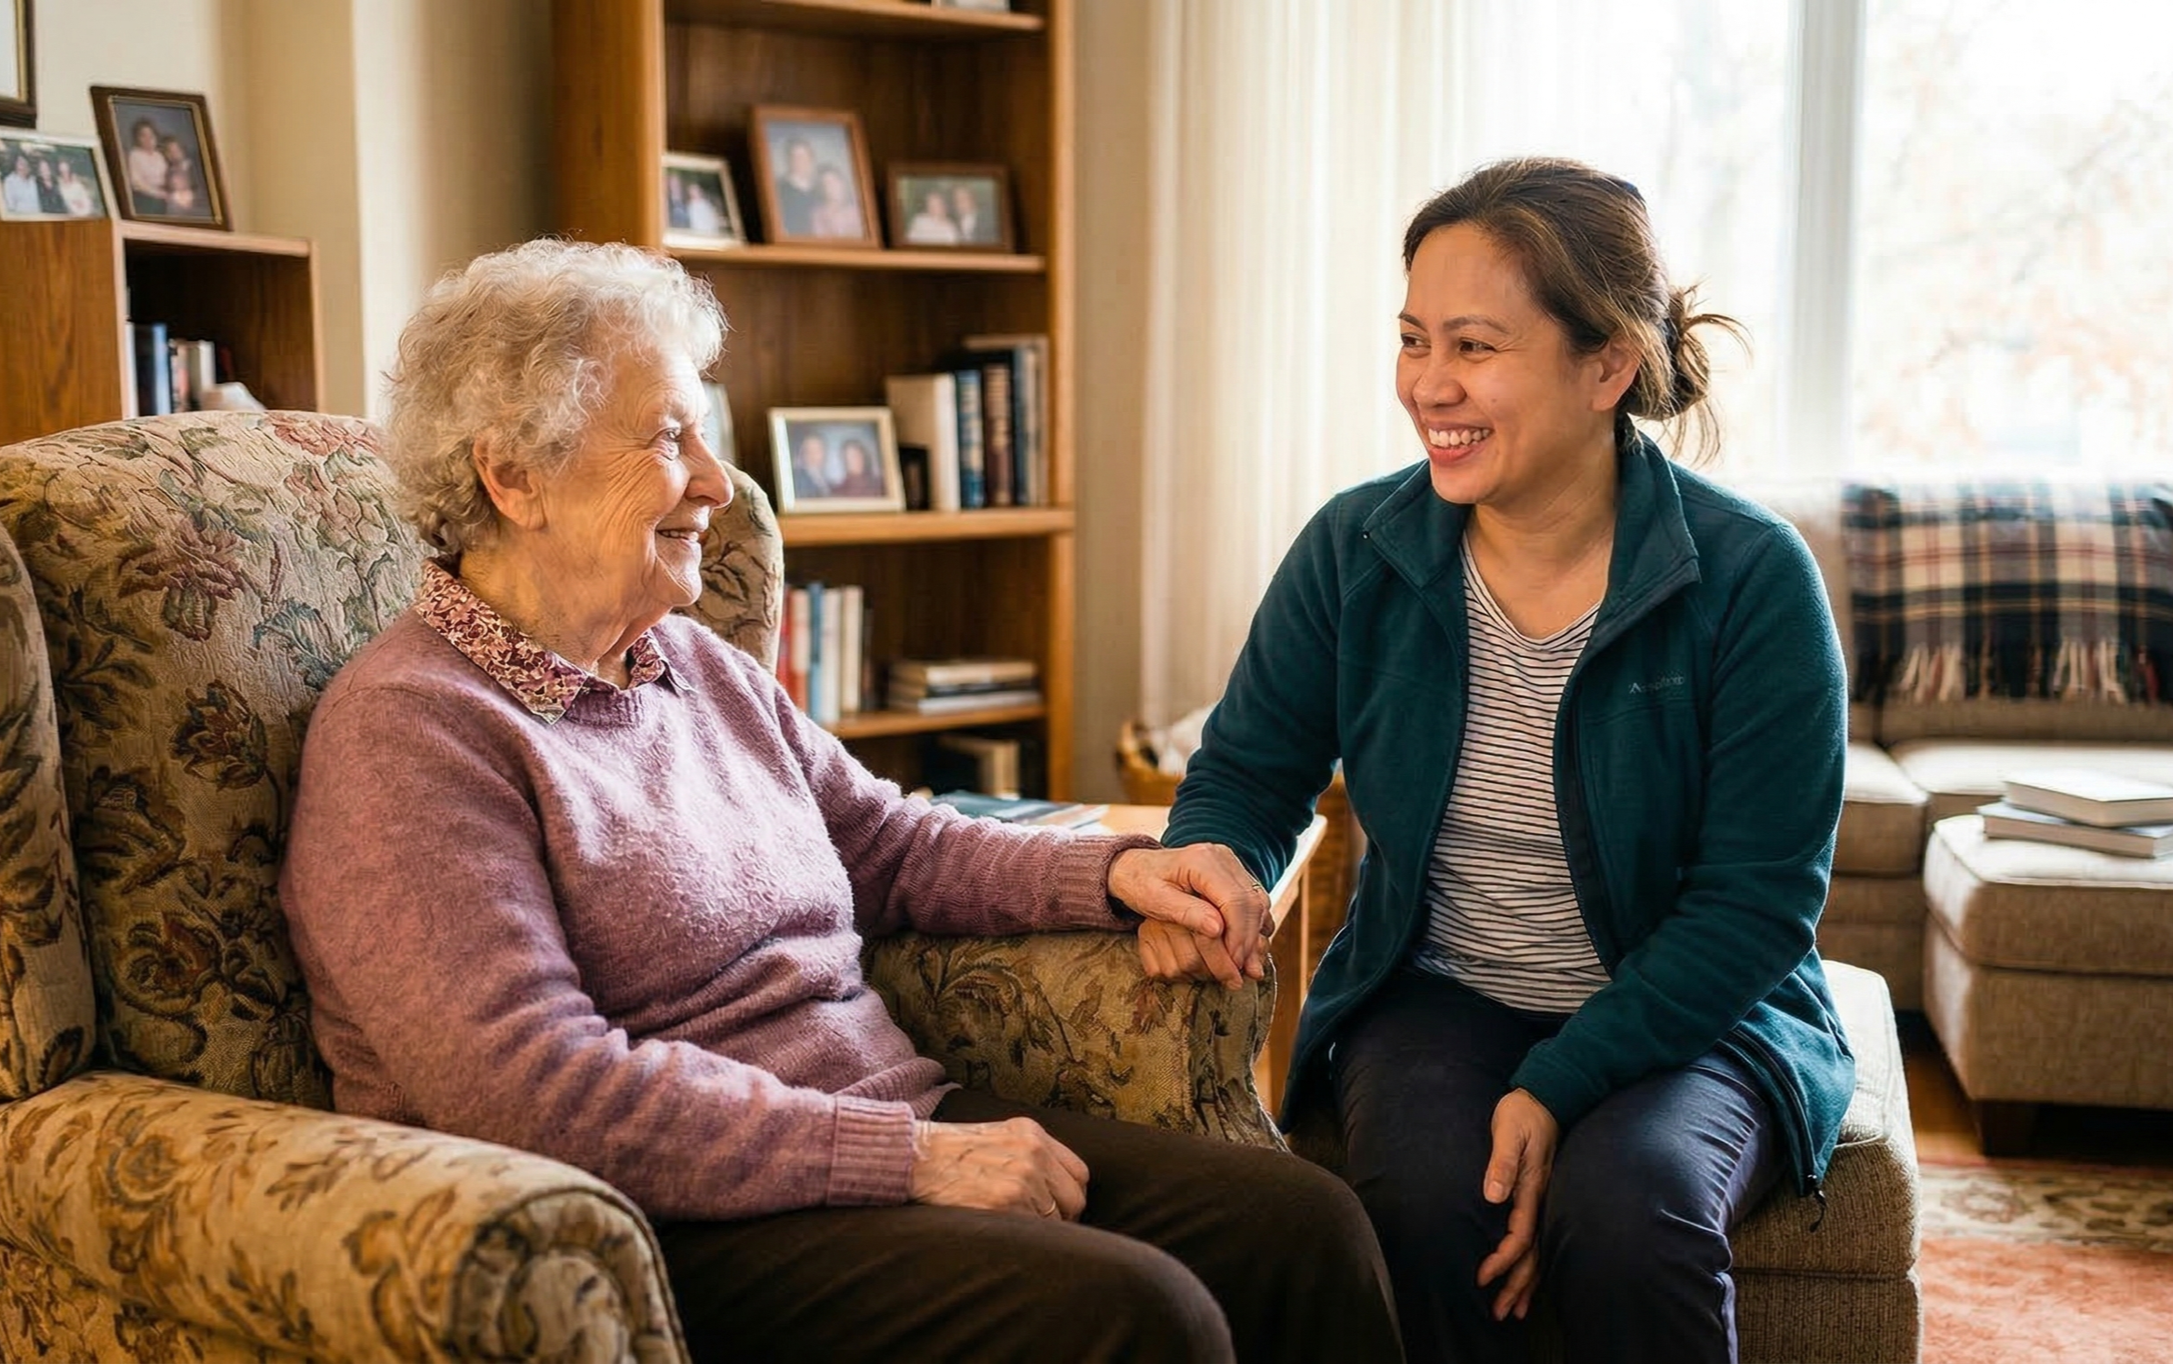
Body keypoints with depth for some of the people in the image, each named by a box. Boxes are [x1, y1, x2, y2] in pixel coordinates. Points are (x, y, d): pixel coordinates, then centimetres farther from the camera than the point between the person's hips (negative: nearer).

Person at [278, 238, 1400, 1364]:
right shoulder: (411, 729, -11)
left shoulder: (703, 669, 16)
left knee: (1304, 1227, -8)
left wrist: (1111, 872, 6)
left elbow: (888, 845, 25)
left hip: (896, 1133, 8)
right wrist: (908, 1154, -22)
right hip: (675, 1230, -8)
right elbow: (533, 1091, -21)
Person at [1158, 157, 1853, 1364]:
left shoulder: (1751, 578, -13)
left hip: (1685, 1022, -2)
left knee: (1625, 1206, -32)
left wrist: (1560, 1086, -23)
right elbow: (1249, 772, 7)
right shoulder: (1356, 551, -4)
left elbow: (1757, 900, -13)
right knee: (1423, 1196, -29)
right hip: (1433, 997, 2)